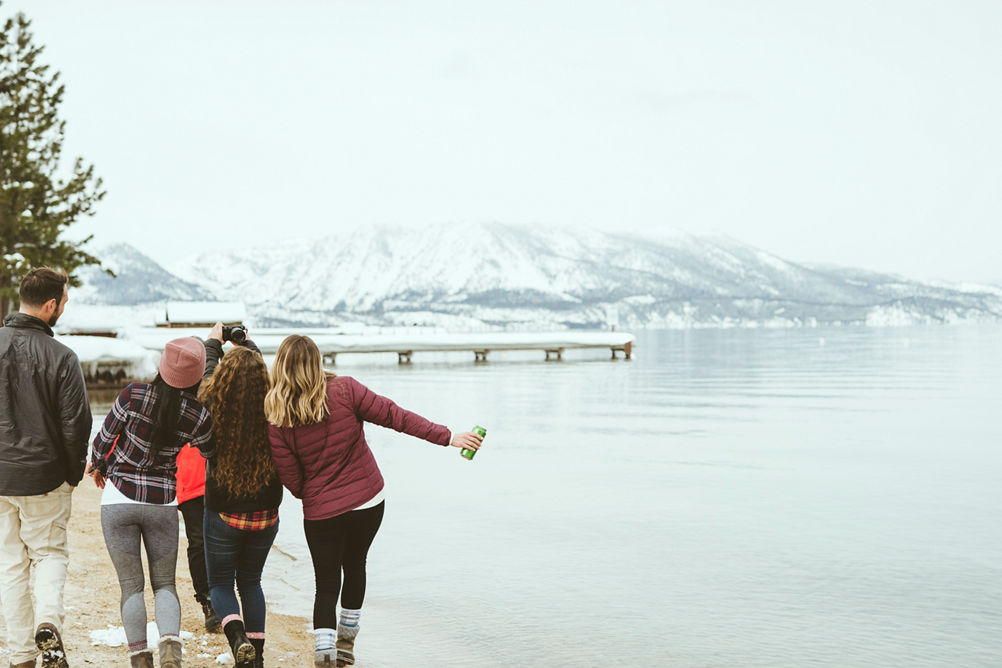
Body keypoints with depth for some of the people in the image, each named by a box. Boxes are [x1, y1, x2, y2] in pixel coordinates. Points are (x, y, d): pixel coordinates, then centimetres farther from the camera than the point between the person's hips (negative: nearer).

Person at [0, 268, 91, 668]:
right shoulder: (61, 358, -13)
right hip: (44, 477, -2)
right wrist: (73, 475, 4)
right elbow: (76, 425, -11)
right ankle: (48, 621, -9)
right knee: (50, 553, 15)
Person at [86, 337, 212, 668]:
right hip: (163, 503, 1)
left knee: (131, 586, 9)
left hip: (119, 498, 0)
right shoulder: (199, 416, -11)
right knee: (164, 584, 12)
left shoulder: (134, 393, -14)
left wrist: (97, 466, 19)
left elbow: (105, 436, -2)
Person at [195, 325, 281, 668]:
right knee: (251, 581, 22)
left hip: (223, 515, -2)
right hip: (265, 517, 2)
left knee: (220, 583, 15)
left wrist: (213, 341, 22)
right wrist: (248, 343, 26)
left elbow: (208, 372, 5)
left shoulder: (213, 411, -17)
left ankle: (237, 637, -11)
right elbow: (260, 371, 9)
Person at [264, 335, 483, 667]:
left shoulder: (278, 421, -12)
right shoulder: (344, 389, -13)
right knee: (354, 566, 24)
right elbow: (394, 415, -12)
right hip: (368, 502, 2)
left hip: (321, 512, -2)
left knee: (326, 584, 11)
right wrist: (447, 437, -8)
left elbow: (293, 482, -7)